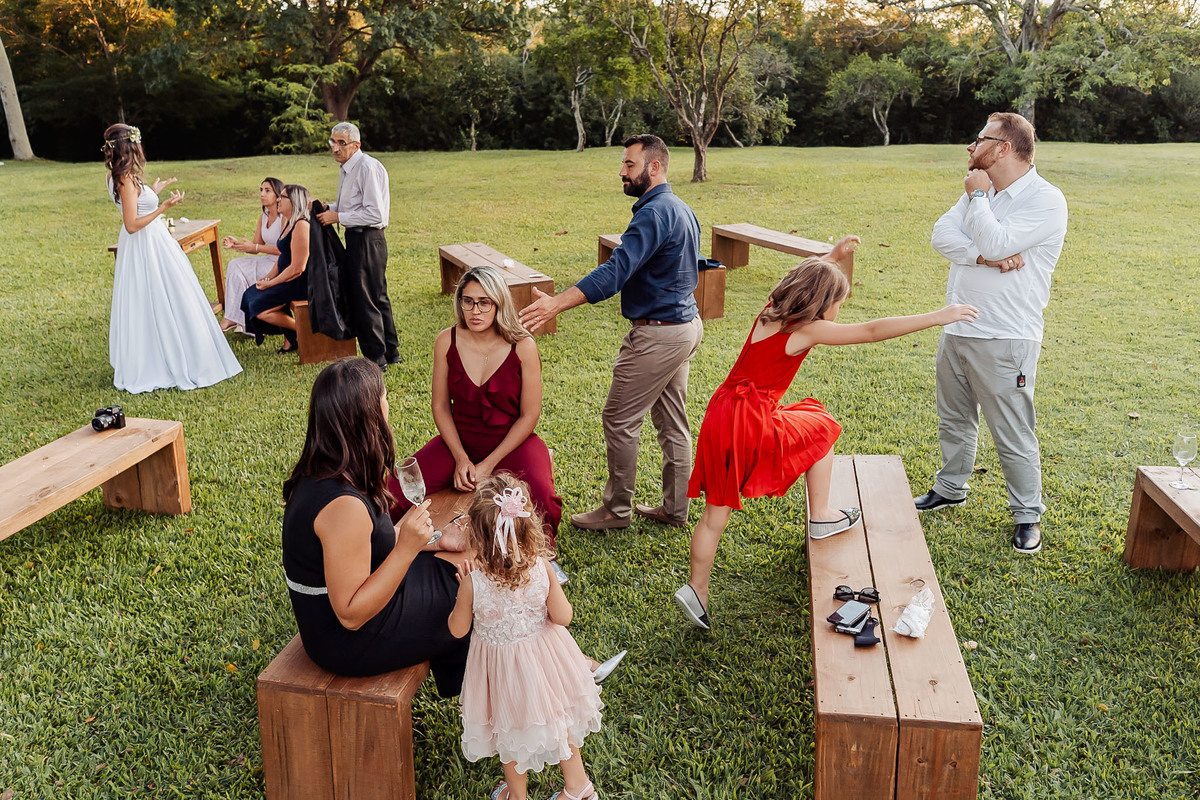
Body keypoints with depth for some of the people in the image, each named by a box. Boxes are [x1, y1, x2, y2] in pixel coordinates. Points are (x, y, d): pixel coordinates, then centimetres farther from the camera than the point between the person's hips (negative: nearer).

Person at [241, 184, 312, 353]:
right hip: (287, 279, 11)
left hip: (300, 283, -11)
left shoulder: (301, 226, -21)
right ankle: (289, 337, 6)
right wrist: (269, 276, 4)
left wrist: (270, 283, -15)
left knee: (260, 308, -15)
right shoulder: (288, 222, 12)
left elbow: (297, 268, -23)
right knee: (251, 295, 6)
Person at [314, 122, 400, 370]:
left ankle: (375, 359, 9)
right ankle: (390, 352, 29)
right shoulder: (347, 168, 13)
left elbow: (374, 213, -22)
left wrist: (337, 217, -16)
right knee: (377, 297, 17)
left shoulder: (367, 168, -18)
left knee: (365, 301, -2)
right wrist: (327, 208, 6)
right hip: (356, 238, 10)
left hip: (367, 240, -10)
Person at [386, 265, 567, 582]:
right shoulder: (447, 341, -6)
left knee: (542, 500, -31)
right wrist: (461, 458, -10)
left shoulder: (522, 345, -13)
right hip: (460, 439, 3)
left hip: (511, 442, -2)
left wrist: (489, 464, -14)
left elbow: (529, 415, -9)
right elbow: (441, 406, 2)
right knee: (398, 489, -19)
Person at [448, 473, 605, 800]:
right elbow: (562, 617, -14)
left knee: (510, 733, 25)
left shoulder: (473, 581, -28)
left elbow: (458, 629, -11)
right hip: (542, 654, 2)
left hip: (500, 665, -2)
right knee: (558, 719, 28)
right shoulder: (541, 567, -24)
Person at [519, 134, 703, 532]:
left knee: (620, 420, 0)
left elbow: (616, 270, -32)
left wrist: (556, 304, -38)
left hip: (658, 334, -10)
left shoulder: (654, 213, -20)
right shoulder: (681, 209, 13)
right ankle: (675, 508, 25)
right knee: (672, 421, 16)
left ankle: (617, 509, 12)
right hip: (685, 324, 10)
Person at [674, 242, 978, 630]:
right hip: (754, 422, -7)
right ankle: (821, 517, 27)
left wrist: (832, 256, 39)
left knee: (716, 513, 13)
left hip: (720, 416, 7)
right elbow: (873, 330, -11)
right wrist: (937, 317, -7)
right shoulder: (808, 330, -8)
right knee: (821, 430, 20)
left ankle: (696, 588, 16)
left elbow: (806, 278, 36)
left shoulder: (770, 311, 12)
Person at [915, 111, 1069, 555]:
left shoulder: (1046, 200, -13)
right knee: (953, 419, 20)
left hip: (1005, 340, -7)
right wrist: (984, 256, -20)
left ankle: (1028, 514, 18)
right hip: (957, 330, 7)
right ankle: (951, 488, 39)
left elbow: (995, 243, -25)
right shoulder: (981, 192, 11)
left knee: (1013, 434, 1)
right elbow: (941, 234, -3)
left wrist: (977, 195, -11)